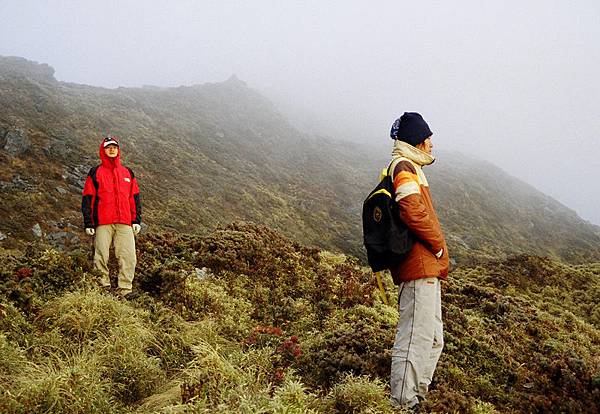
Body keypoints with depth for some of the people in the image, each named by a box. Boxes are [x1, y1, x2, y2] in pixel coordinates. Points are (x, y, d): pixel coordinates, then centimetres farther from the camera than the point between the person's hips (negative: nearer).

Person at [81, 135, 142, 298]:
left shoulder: (127, 173, 18)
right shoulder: (95, 173, 8)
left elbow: (135, 197, 19)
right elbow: (88, 198, 5)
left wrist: (136, 220, 10)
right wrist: (88, 223, -1)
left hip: (125, 223, 2)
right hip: (103, 223, -2)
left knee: (128, 256, -7)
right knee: (101, 256, -4)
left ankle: (125, 289, -3)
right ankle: (103, 287, 5)